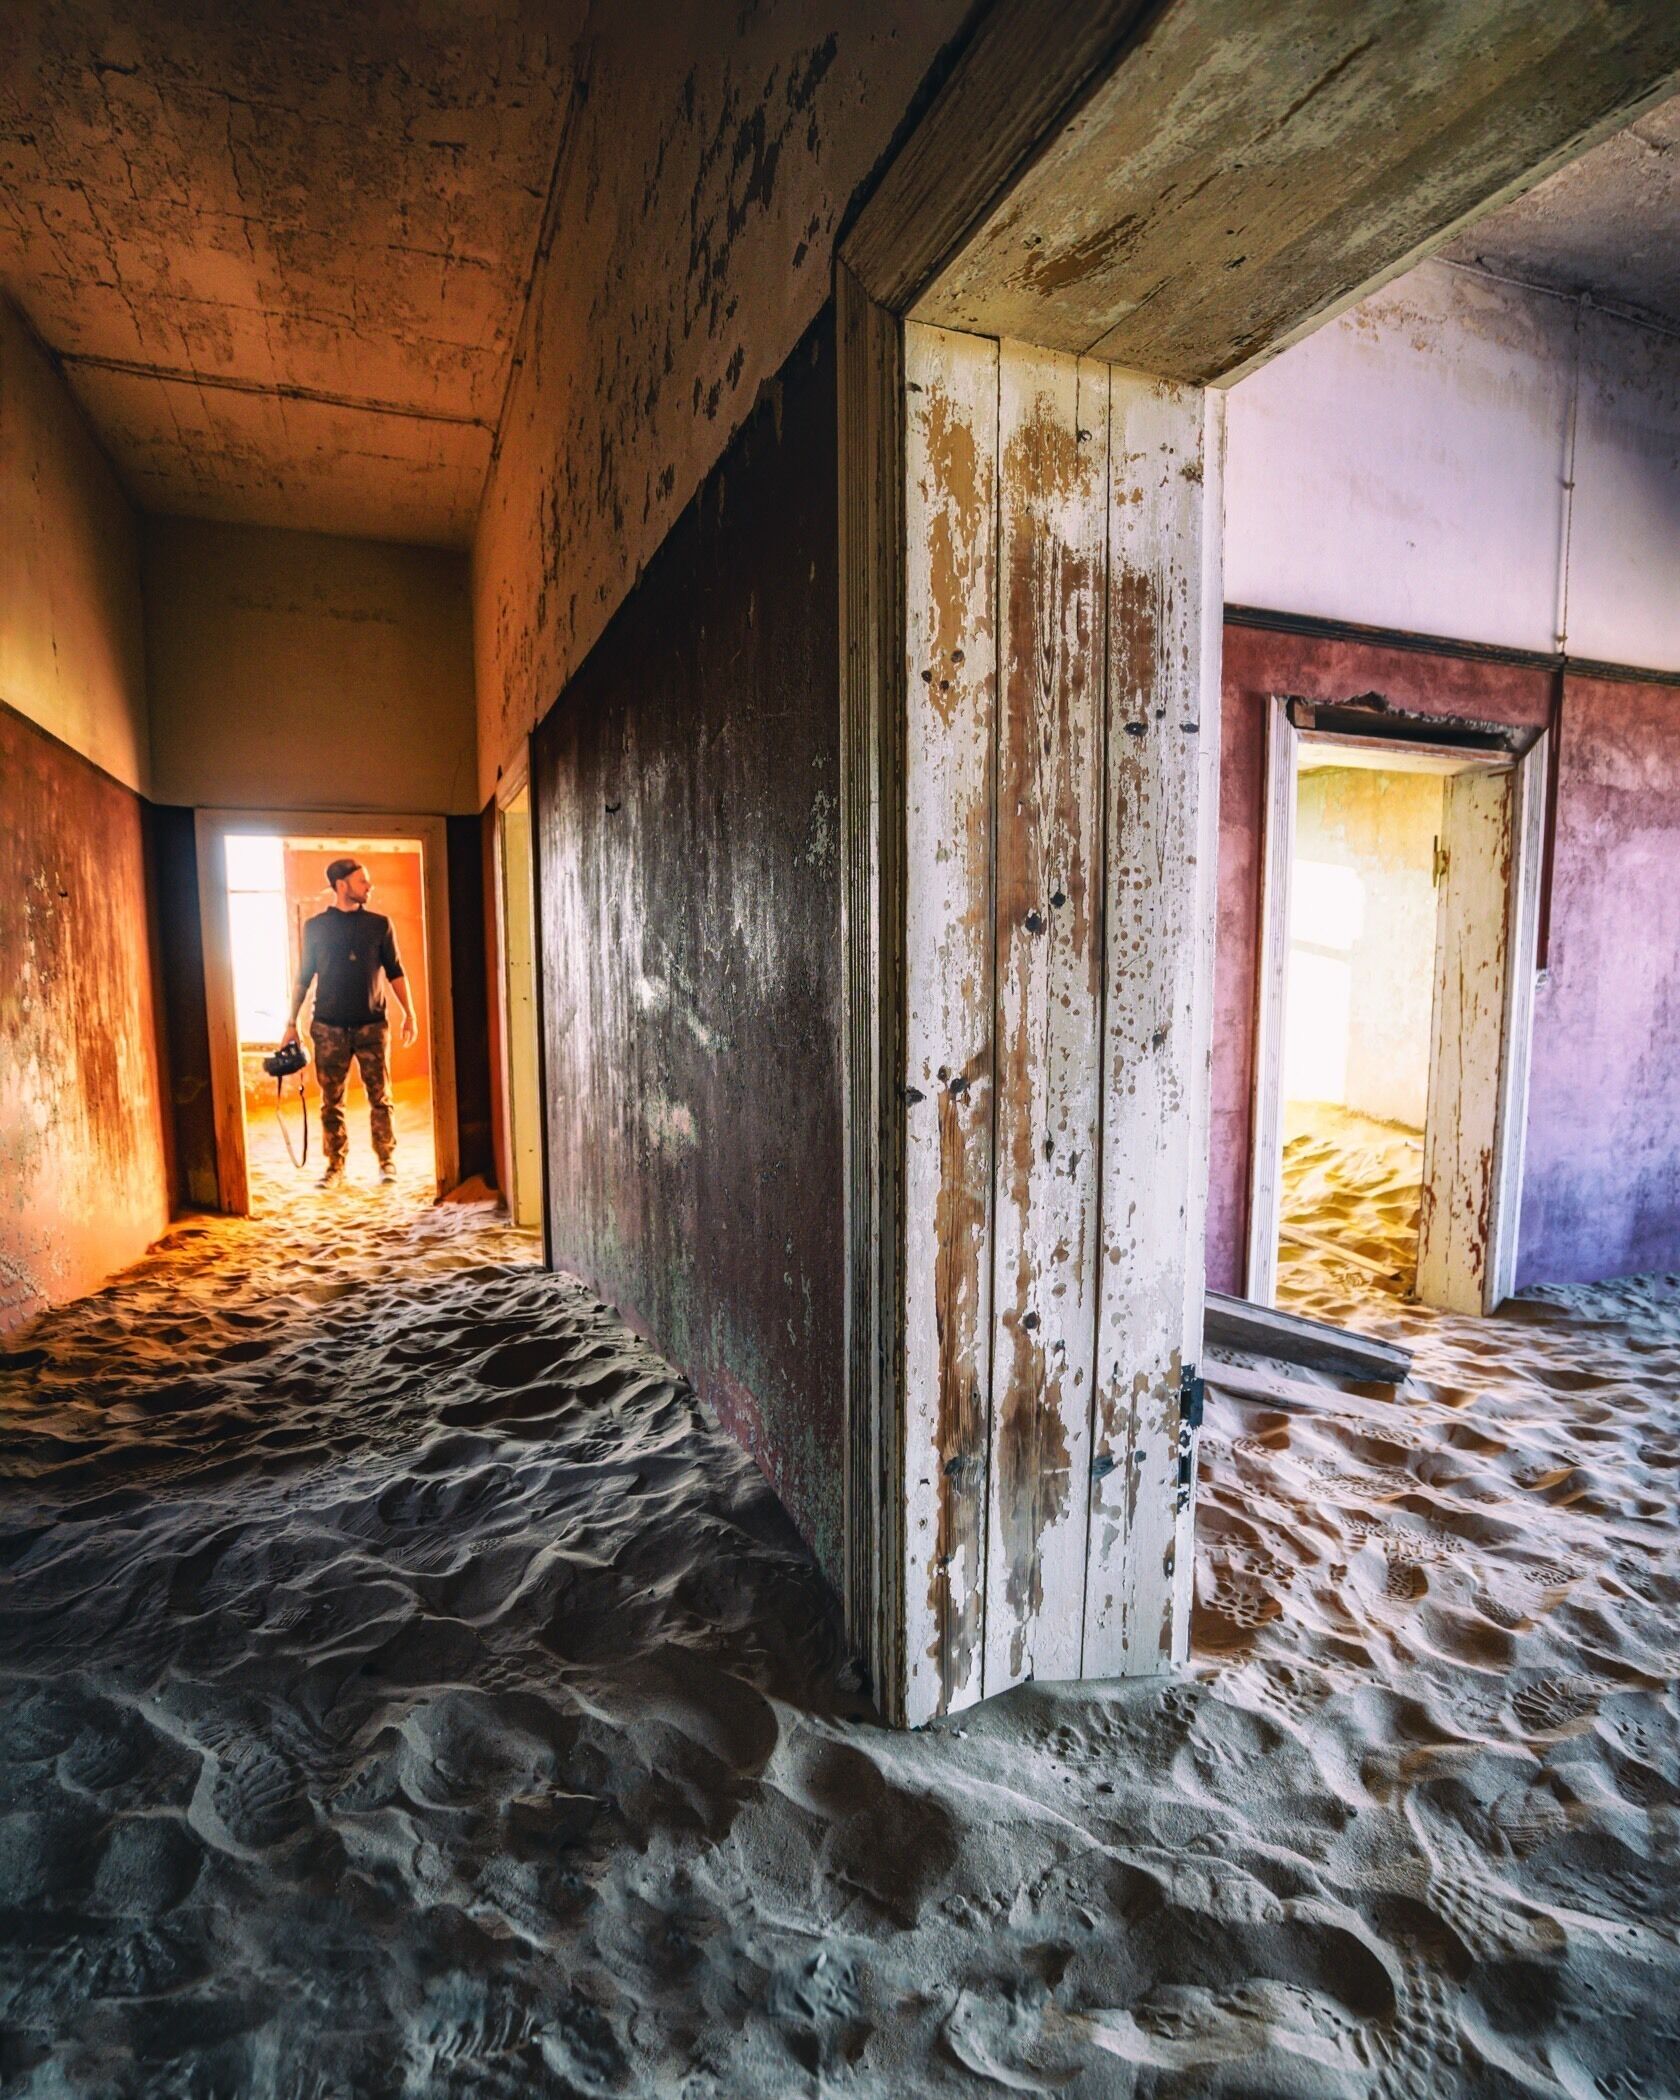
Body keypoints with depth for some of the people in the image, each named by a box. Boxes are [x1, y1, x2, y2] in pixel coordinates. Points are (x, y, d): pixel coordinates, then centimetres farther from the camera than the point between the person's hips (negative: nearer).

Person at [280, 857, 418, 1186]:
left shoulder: (379, 924, 6)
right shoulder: (314, 927, 5)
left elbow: (395, 972, 8)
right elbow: (303, 978, 9)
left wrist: (409, 1014, 0)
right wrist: (292, 1022, 6)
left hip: (371, 1024, 0)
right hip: (328, 1026, 0)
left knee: (380, 1096, 0)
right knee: (332, 1100, 4)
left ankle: (387, 1161, 9)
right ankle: (335, 1165, 14)